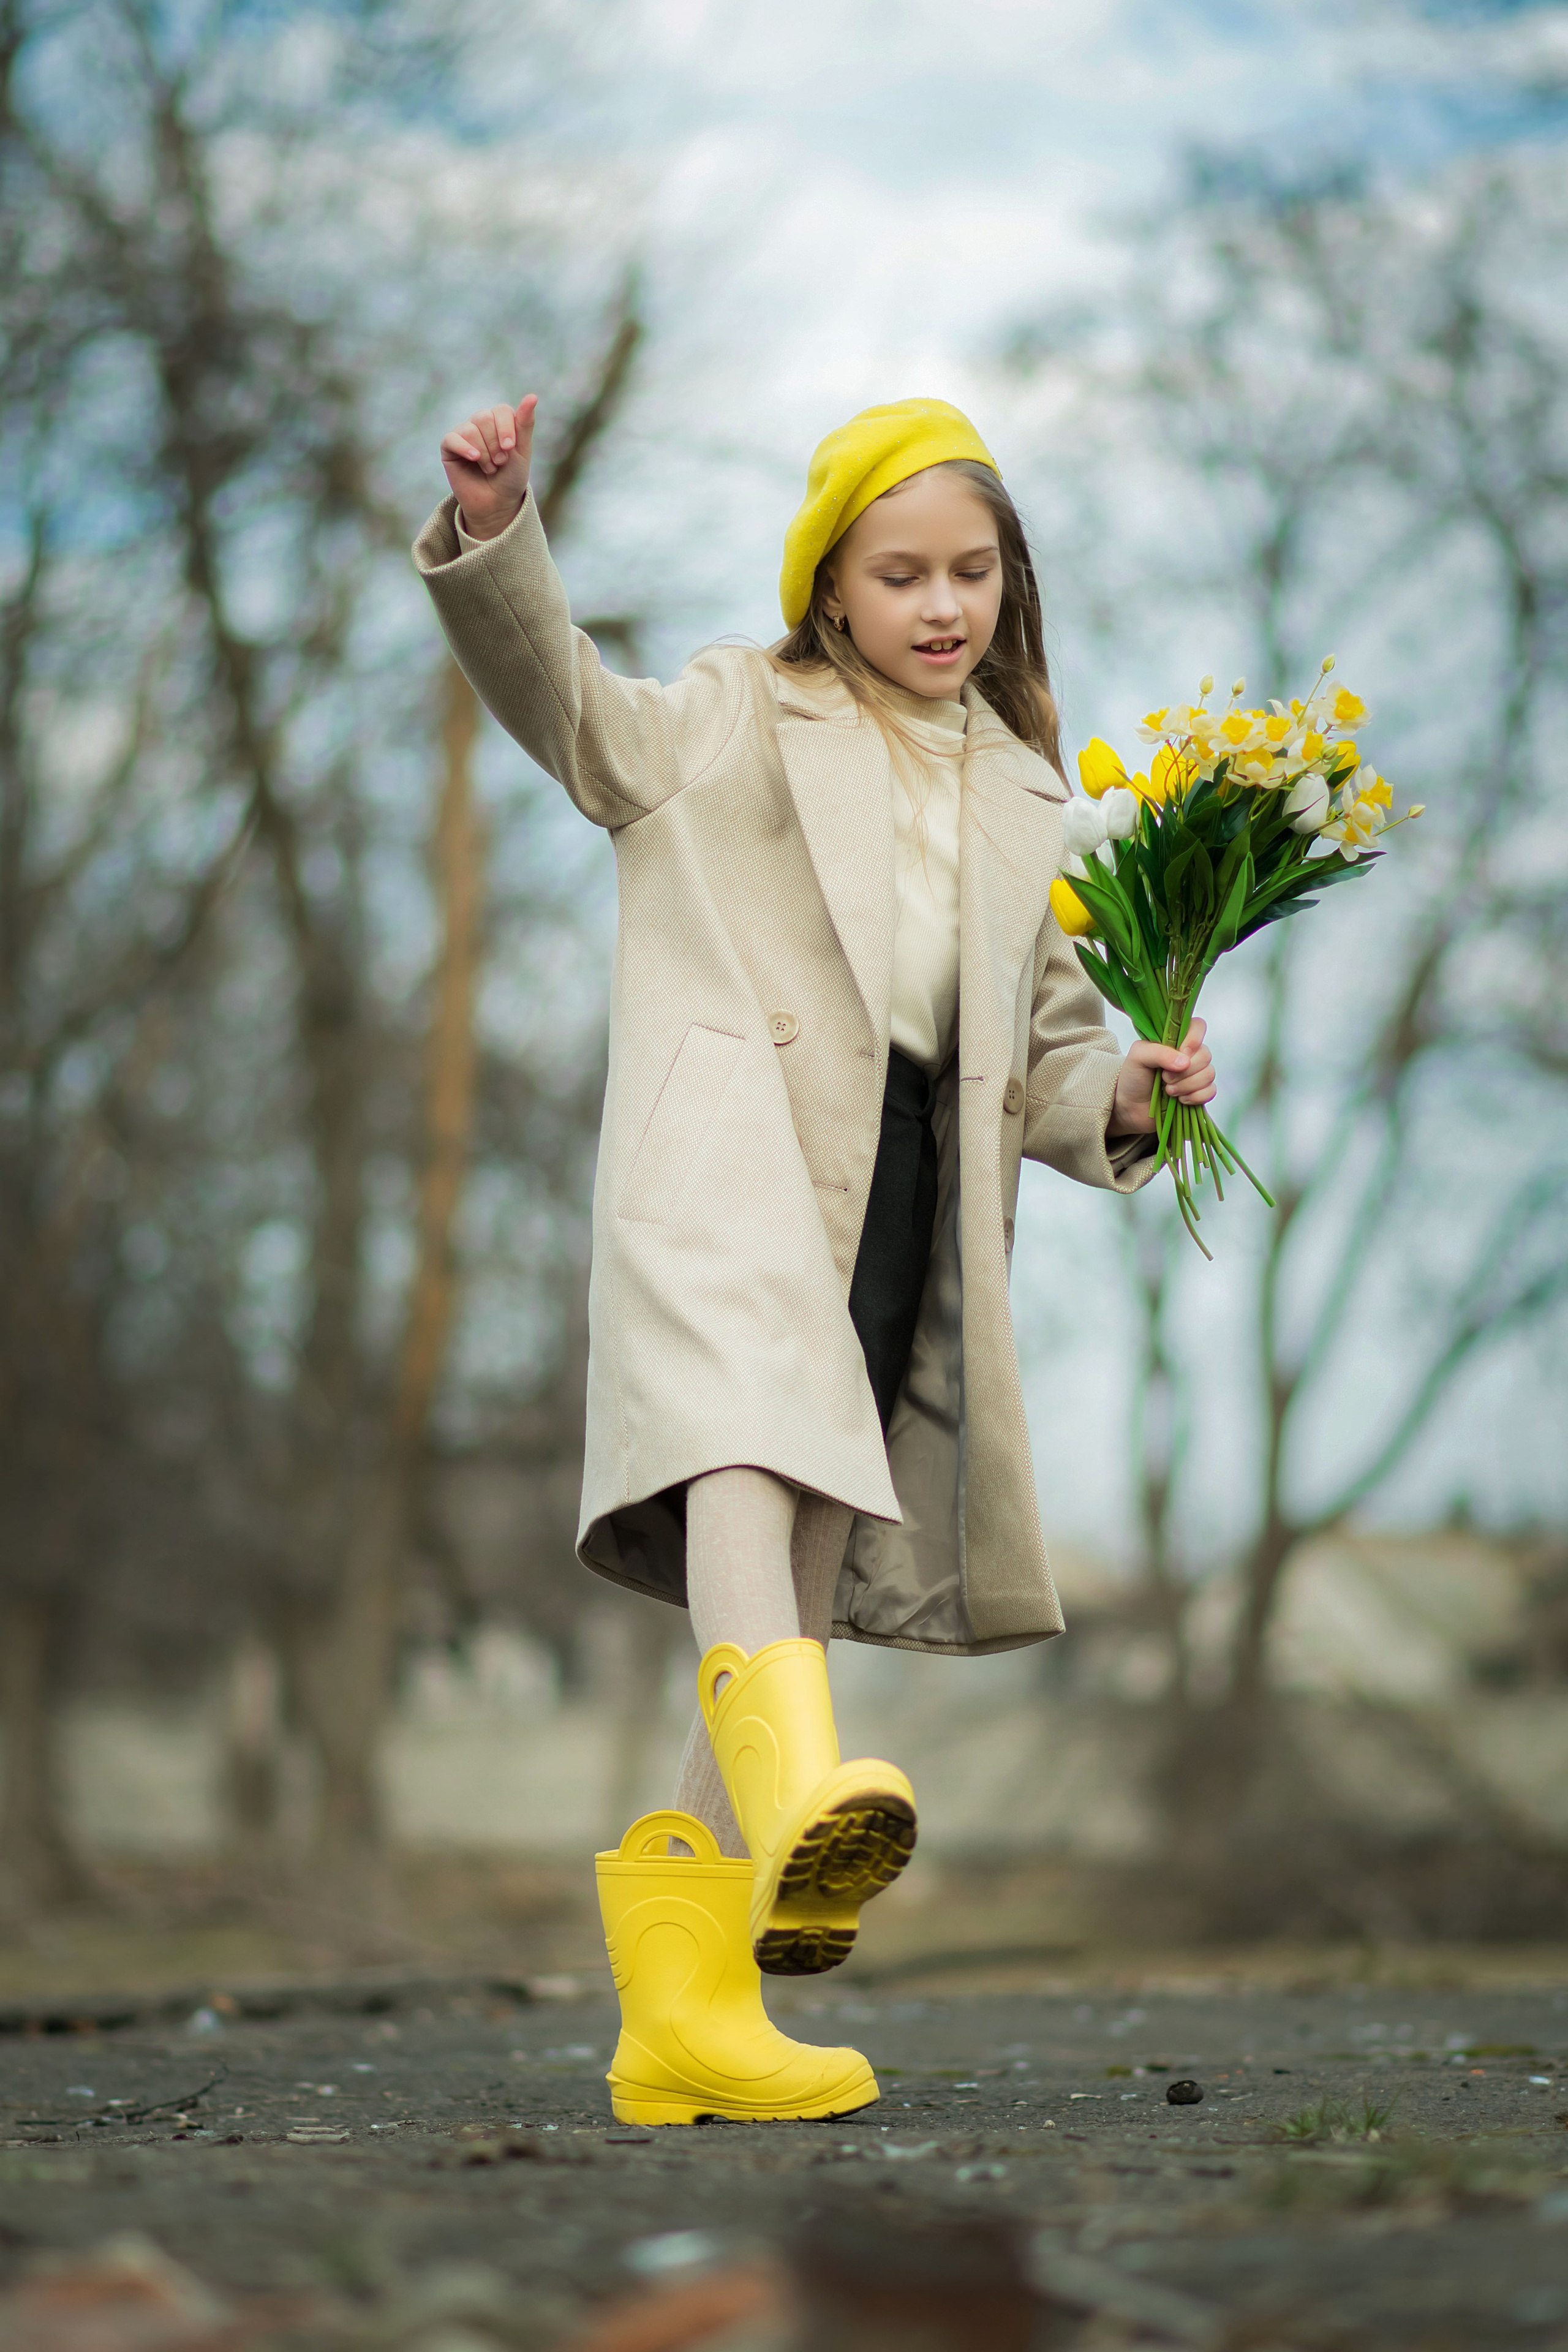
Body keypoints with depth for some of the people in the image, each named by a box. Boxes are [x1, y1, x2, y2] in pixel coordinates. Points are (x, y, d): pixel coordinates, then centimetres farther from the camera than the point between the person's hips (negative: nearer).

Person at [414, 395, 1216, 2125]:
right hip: (737, 1125, -4)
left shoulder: (1022, 802, 26)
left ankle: (683, 2004, 0)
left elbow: (1041, 1041, 26)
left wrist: (1124, 1097, 5)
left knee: (807, 1579, -1)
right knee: (750, 1421, -34)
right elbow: (562, 699, 0)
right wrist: (492, 534, -18)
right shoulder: (732, 719, 14)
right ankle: (794, 1791, -57)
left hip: (911, 1179, 4)